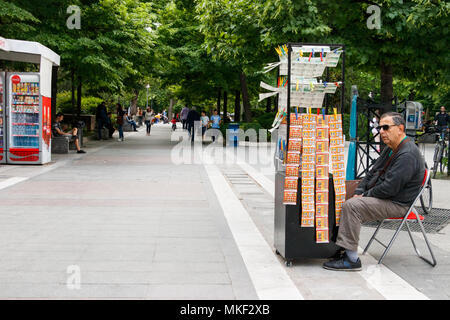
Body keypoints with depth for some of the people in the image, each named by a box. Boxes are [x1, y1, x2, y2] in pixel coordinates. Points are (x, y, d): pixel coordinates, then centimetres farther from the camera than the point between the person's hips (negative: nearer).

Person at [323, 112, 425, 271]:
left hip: (396, 204, -11)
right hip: (383, 198, 11)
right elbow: (373, 173, 19)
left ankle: (351, 259, -24)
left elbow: (389, 188, -26)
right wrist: (359, 192, 4)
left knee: (351, 206, -27)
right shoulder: (391, 149, 14)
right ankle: (340, 248, 6)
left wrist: (365, 195, -13)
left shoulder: (407, 154, -21)